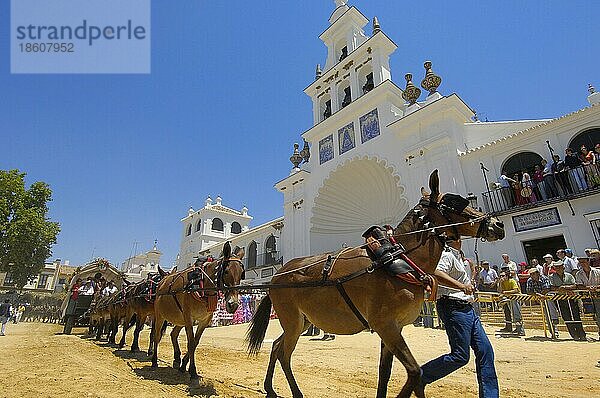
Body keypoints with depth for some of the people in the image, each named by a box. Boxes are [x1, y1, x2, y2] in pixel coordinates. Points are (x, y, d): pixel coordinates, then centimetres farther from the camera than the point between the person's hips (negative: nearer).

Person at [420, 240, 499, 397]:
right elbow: (436, 273, -33)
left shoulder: (456, 256, 20)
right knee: (460, 356, -7)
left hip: (467, 308, 10)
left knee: (485, 350, 10)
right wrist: (461, 286, -38)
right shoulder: (446, 255, -12)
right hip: (454, 308, -10)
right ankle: (420, 377, 4)